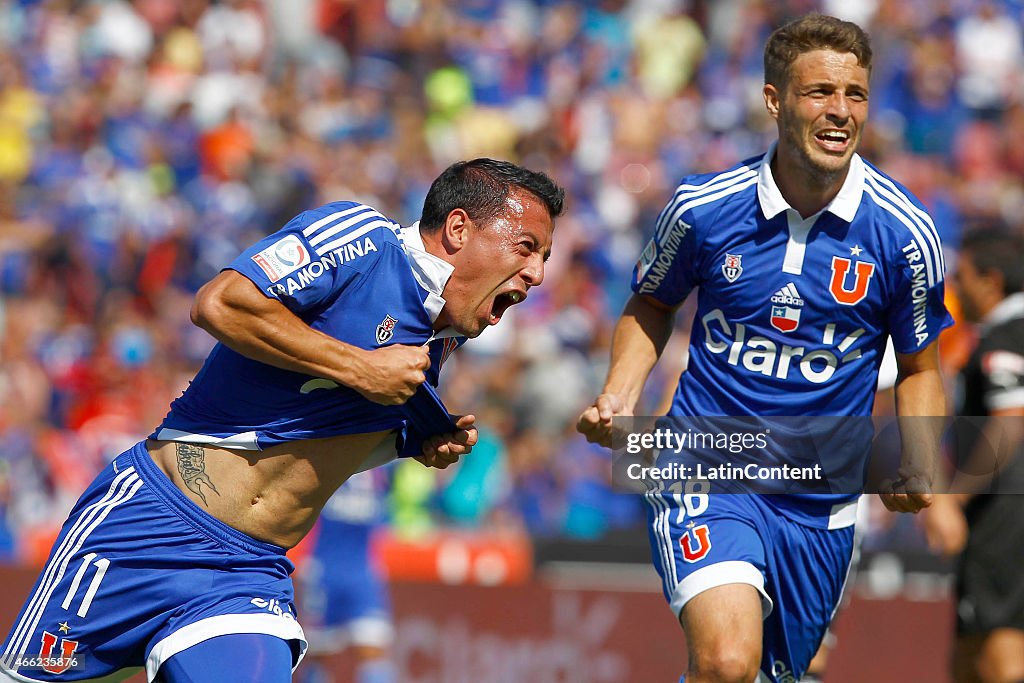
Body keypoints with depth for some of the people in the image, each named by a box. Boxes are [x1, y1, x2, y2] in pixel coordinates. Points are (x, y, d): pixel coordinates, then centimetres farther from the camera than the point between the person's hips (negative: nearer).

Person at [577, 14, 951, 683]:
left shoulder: (905, 233, -6)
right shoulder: (703, 207, -6)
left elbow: (919, 369, 8)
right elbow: (651, 306, 14)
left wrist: (917, 469, -10)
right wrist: (619, 398, -3)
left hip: (819, 503, 2)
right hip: (706, 471, -2)